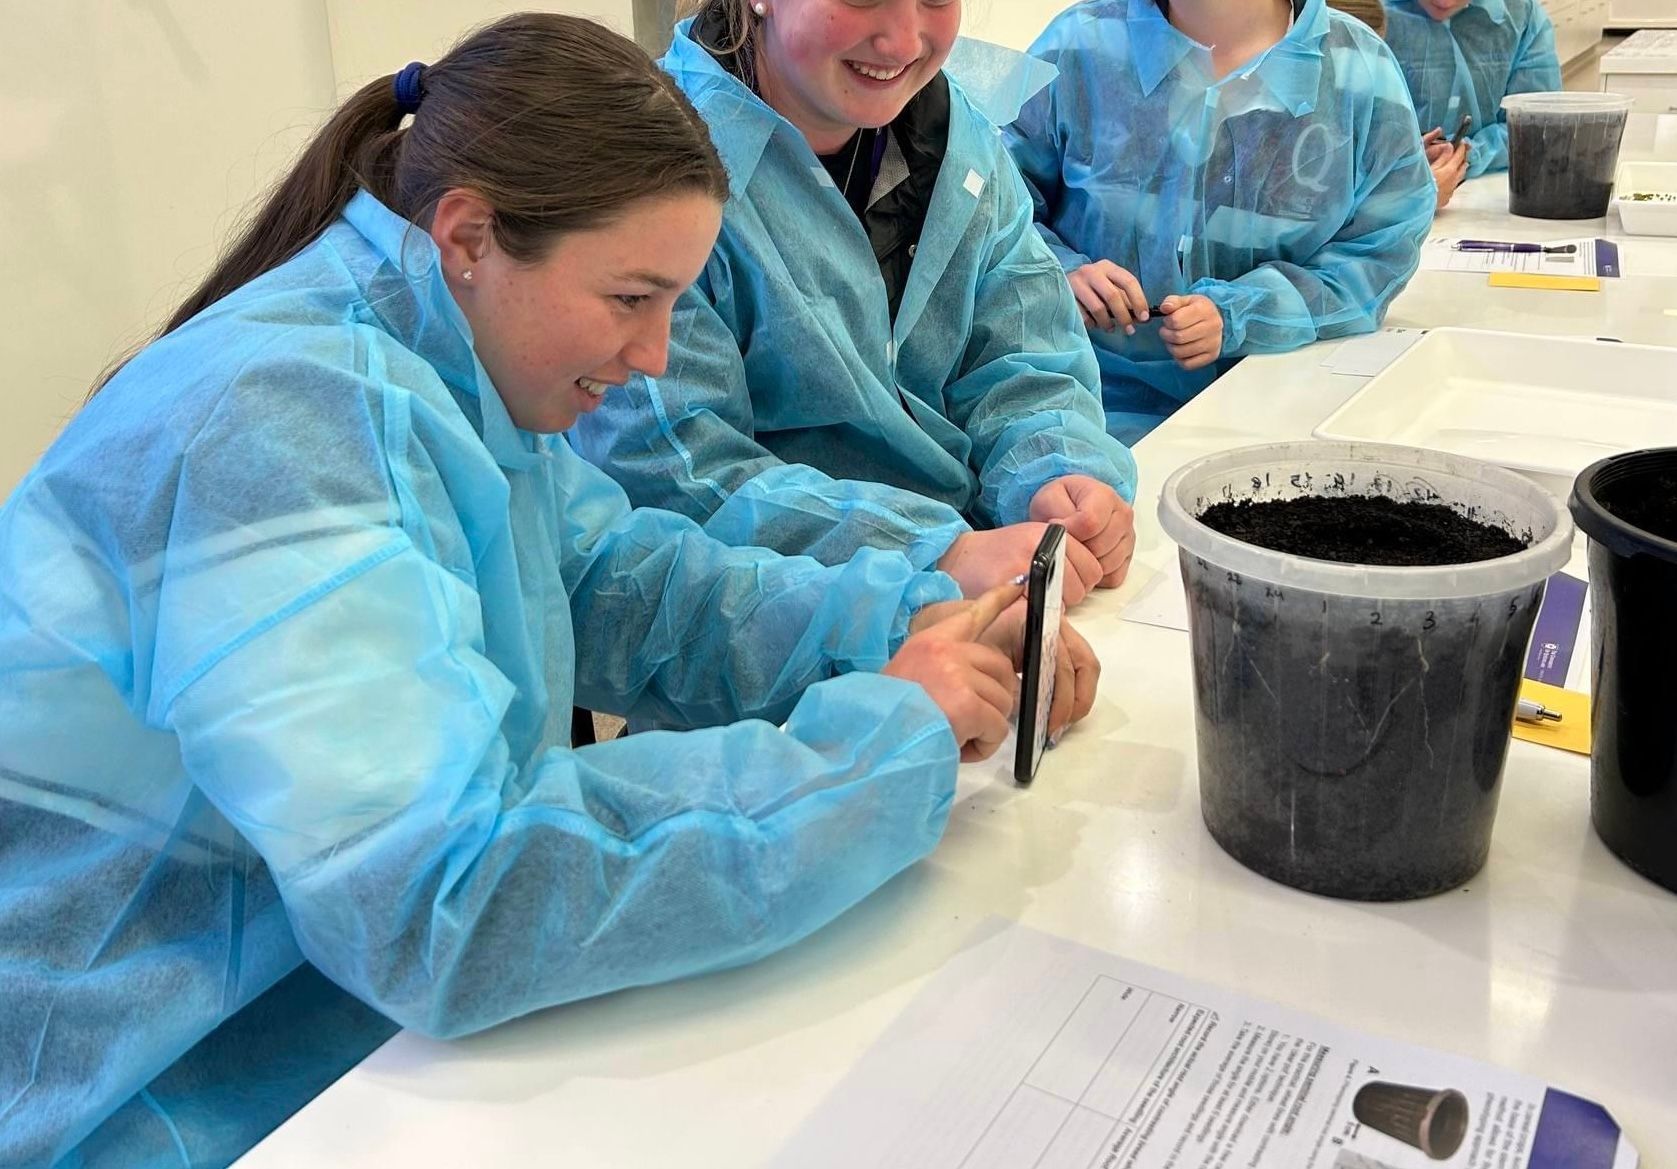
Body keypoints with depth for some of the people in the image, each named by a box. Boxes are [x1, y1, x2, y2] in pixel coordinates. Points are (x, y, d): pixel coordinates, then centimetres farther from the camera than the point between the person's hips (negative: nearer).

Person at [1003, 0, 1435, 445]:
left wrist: (1238, 318, -17)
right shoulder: (1079, 43, -1)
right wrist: (1059, 273, -17)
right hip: (1110, 399, -1)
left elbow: (1381, 252, -1)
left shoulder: (1363, 70, -2)